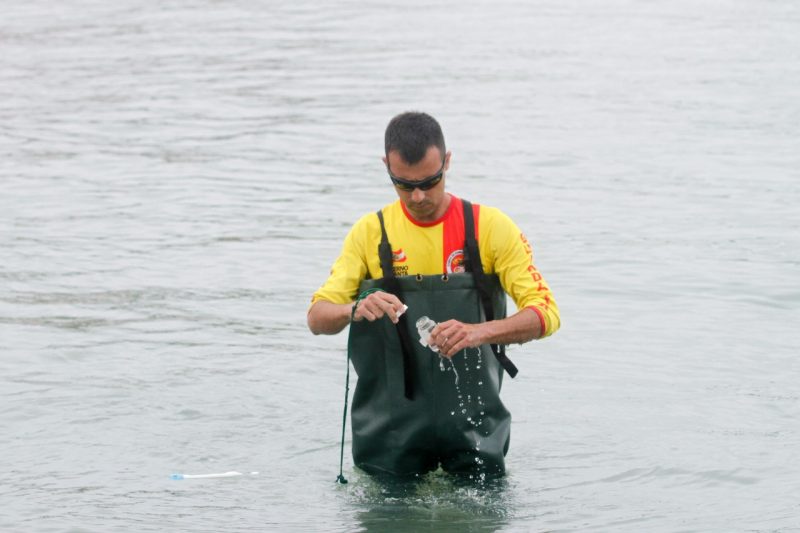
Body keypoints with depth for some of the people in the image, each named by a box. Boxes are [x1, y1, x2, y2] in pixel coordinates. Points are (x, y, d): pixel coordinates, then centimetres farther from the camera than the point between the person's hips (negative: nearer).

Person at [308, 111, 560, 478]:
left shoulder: (491, 226, -2)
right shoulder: (370, 232, 3)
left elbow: (545, 314, -8)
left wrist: (479, 332, -28)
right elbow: (318, 318, 0)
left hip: (473, 418, -1)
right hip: (391, 427, 1)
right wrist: (354, 310, -24)